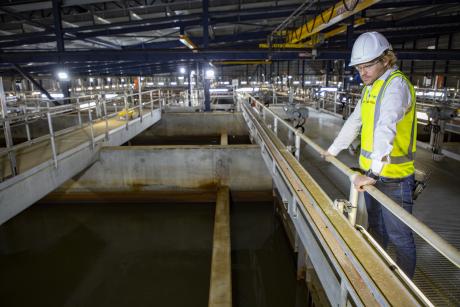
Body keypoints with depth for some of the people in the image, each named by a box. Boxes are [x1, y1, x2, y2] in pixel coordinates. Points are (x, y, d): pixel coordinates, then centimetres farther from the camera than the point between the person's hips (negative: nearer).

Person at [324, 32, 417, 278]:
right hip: (371, 173, 9)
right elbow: (354, 122, 22)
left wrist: (374, 172, -36)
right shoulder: (370, 87, 12)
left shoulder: (396, 84, -16)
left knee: (399, 236, 5)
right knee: (376, 228, 22)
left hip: (393, 176, -9)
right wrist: (333, 150, 27)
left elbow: (386, 129, -29)